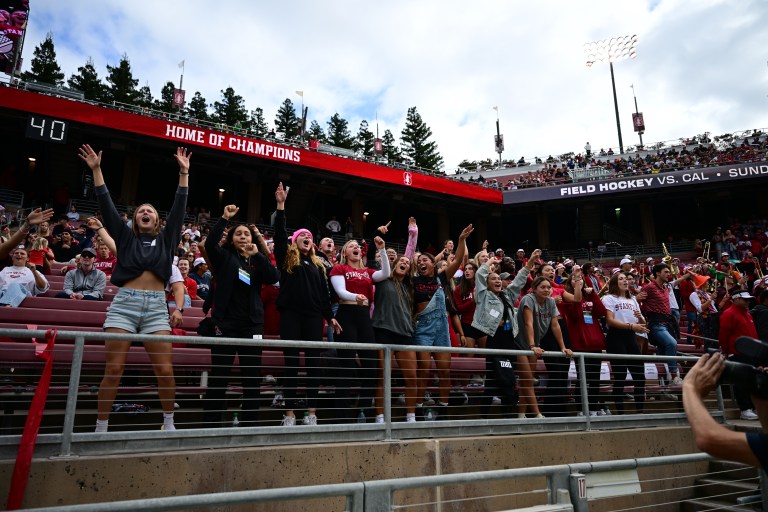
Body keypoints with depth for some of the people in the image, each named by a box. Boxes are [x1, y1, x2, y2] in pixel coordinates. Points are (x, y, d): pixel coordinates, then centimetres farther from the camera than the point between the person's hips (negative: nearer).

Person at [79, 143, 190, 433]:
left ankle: (169, 424, 11)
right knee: (113, 369, -3)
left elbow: (179, 208, 11)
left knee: (165, 370, -4)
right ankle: (101, 429, 8)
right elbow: (106, 205, 9)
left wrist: (184, 173, 9)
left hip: (156, 306, 0)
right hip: (124, 303, 0)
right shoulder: (126, 237, 14)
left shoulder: (166, 239, 15)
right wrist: (96, 170, 6)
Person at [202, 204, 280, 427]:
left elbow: (275, 277, -5)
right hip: (226, 323, -2)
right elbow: (209, 244, -12)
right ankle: (211, 424, 9)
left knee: (252, 377, 7)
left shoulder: (258, 262, 13)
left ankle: (250, 423, 17)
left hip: (252, 325, 3)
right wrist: (224, 218, -16)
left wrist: (258, 255, -12)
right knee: (218, 377, 0)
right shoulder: (224, 256, 8)